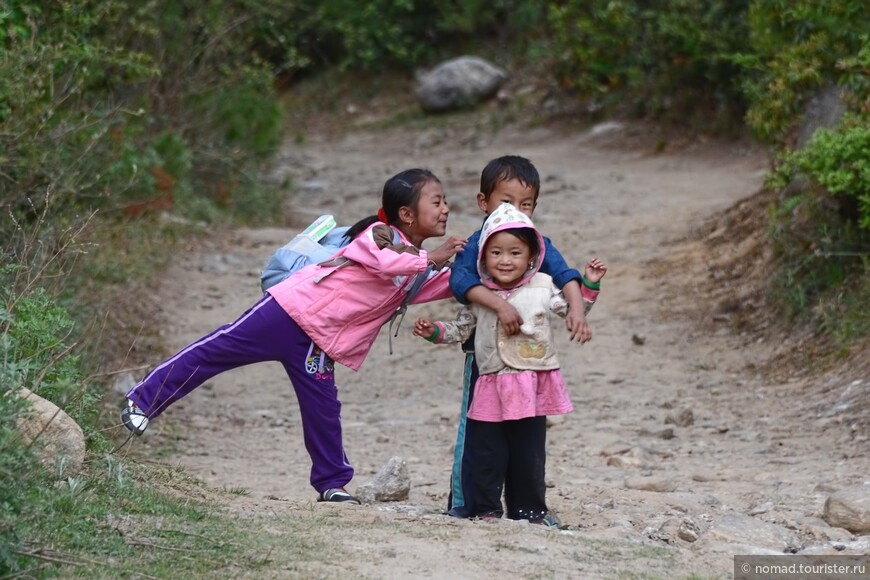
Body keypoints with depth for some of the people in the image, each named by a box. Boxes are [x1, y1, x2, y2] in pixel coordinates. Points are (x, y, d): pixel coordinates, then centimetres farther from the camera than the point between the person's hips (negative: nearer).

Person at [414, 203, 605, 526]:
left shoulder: (542, 287, 2)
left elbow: (573, 310, 13)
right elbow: (460, 329, 11)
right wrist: (434, 331, -4)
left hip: (532, 387, 0)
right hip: (492, 387, 0)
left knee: (529, 453, 6)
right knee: (487, 453, 1)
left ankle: (530, 509, 16)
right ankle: (486, 509, 10)